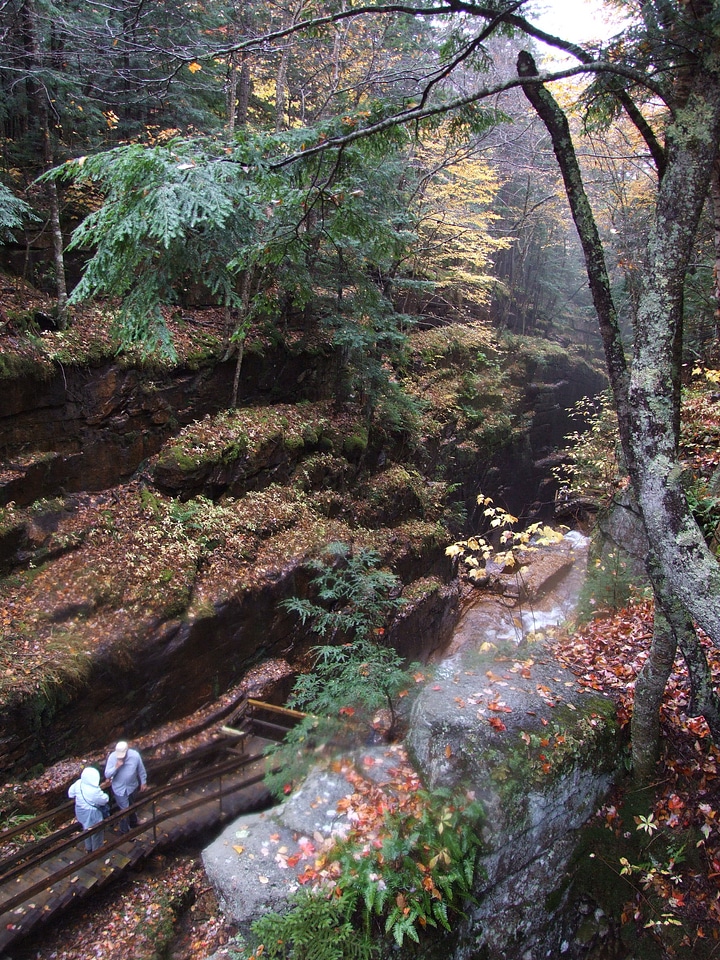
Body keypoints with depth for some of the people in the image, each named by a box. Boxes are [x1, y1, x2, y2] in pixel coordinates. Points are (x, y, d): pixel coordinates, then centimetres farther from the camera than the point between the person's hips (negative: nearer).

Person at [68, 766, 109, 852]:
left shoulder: (78, 783, -18)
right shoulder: (94, 791, -37)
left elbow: (71, 794, 1)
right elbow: (105, 800, -22)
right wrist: (105, 795, 0)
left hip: (81, 812, 7)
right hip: (92, 814, -7)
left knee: (87, 829, 31)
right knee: (96, 833, 19)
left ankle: (88, 848, 51)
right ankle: (96, 850, 39)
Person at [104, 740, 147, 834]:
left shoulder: (135, 755, -22)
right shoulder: (112, 757, -24)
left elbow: (141, 769, -6)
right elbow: (107, 775, -19)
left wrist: (143, 782, 3)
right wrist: (116, 767, -35)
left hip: (132, 786, 2)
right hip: (119, 788, -2)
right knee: (125, 809, 3)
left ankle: (133, 822, 51)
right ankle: (124, 831, 25)